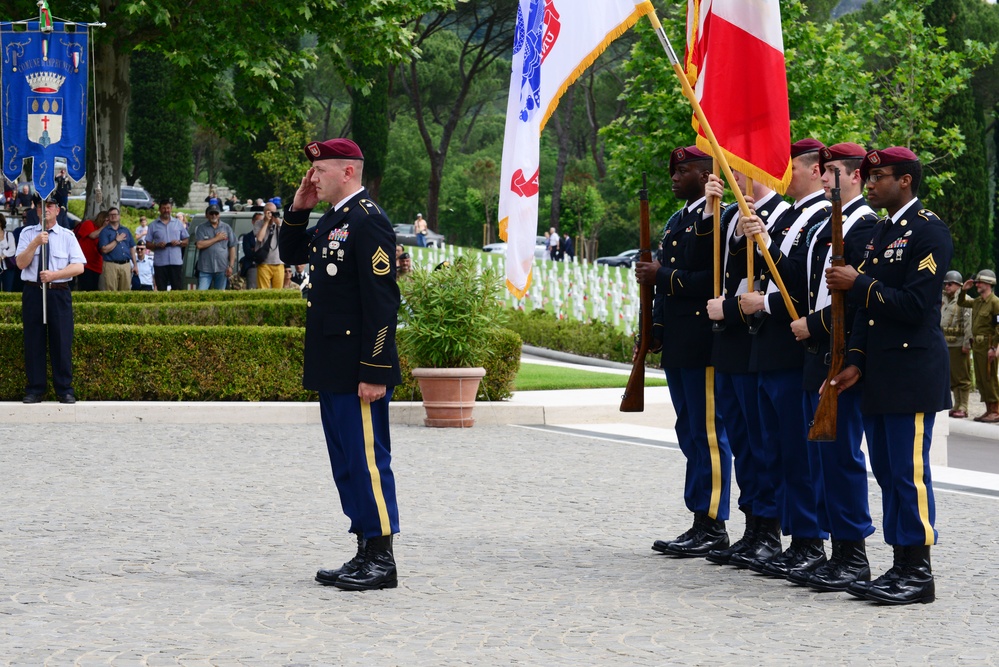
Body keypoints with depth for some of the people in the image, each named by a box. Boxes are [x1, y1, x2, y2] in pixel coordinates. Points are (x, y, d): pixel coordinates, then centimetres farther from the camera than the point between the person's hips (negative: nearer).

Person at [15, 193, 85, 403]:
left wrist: (54, 274, -14)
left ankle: (65, 390, 5)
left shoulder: (67, 236, 6)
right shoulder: (28, 234, 8)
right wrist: (35, 243, -16)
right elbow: (21, 263, -2)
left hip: (59, 293, -1)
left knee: (62, 342, -2)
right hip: (33, 292, 1)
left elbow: (78, 267, -2)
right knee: (33, 342, 2)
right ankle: (34, 390, 9)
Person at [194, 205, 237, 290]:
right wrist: (216, 238, -6)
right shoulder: (202, 228, 4)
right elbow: (199, 245, -9)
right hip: (205, 269, -2)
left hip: (222, 268, 2)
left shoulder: (226, 228, 9)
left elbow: (232, 247, 9)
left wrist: (231, 266, 1)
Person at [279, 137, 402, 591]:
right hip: (333, 370, 10)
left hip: (359, 371, -10)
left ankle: (382, 561, 0)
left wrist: (374, 372, -22)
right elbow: (291, 254, 29)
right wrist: (298, 210, 12)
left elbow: (382, 301, -20)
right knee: (347, 465, 13)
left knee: (368, 461, -5)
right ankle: (365, 554, 20)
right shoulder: (333, 219, 14)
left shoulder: (368, 222, -15)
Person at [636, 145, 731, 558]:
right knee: (690, 434, 12)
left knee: (708, 435, -6)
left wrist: (663, 275, -17)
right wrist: (651, 331, 17)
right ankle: (701, 524, 17)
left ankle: (712, 527, -2)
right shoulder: (676, 222, 19)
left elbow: (715, 281, -21)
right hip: (676, 347, 10)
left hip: (703, 346, -10)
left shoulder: (716, 220, -11)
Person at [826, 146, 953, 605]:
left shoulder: (929, 232, -11)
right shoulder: (880, 232, 17)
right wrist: (856, 361, 7)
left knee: (909, 472, -7)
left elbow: (914, 305, -19)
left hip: (912, 374, -9)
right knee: (887, 473, 10)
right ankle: (900, 568, 16)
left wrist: (858, 283, -14)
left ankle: (919, 574, -2)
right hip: (880, 377, 9)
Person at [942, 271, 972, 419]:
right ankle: (956, 406, 18)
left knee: (962, 378, -4)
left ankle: (963, 408, -2)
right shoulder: (944, 301, 18)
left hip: (959, 345, -8)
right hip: (946, 345, 8)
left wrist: (967, 343, -18)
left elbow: (969, 323, -13)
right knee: (952, 378, 12)